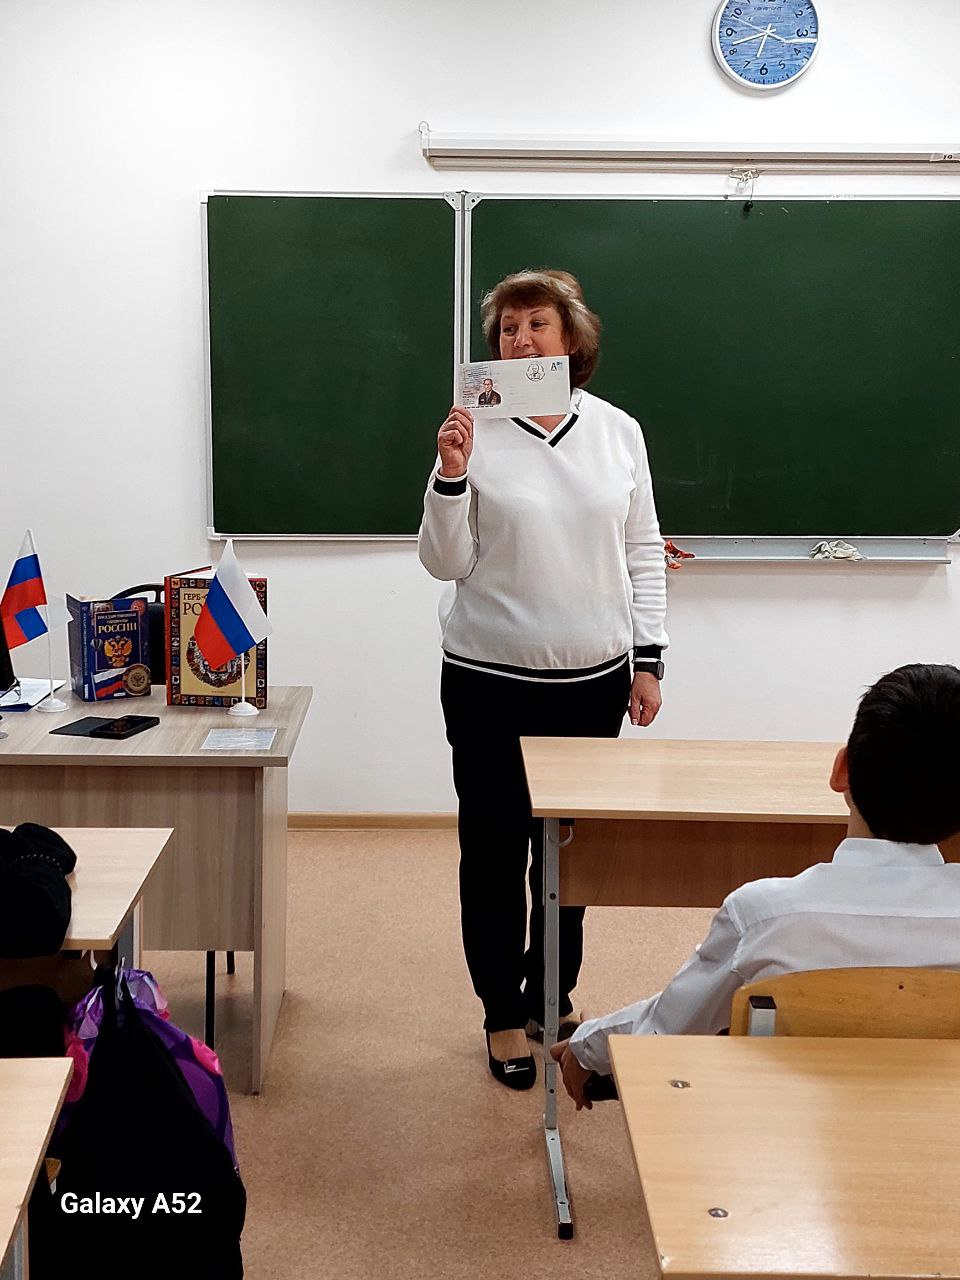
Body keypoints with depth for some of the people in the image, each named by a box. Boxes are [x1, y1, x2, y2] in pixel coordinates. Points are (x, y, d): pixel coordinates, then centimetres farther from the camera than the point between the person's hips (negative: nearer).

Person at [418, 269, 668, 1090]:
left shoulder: (618, 432, 3)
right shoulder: (476, 435, -6)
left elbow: (643, 551, 8)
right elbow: (447, 563, -4)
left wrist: (648, 658, 4)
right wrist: (450, 477, -20)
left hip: (593, 680, 2)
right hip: (492, 681, -2)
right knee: (495, 850, 7)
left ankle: (551, 999, 31)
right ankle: (503, 1017, 23)